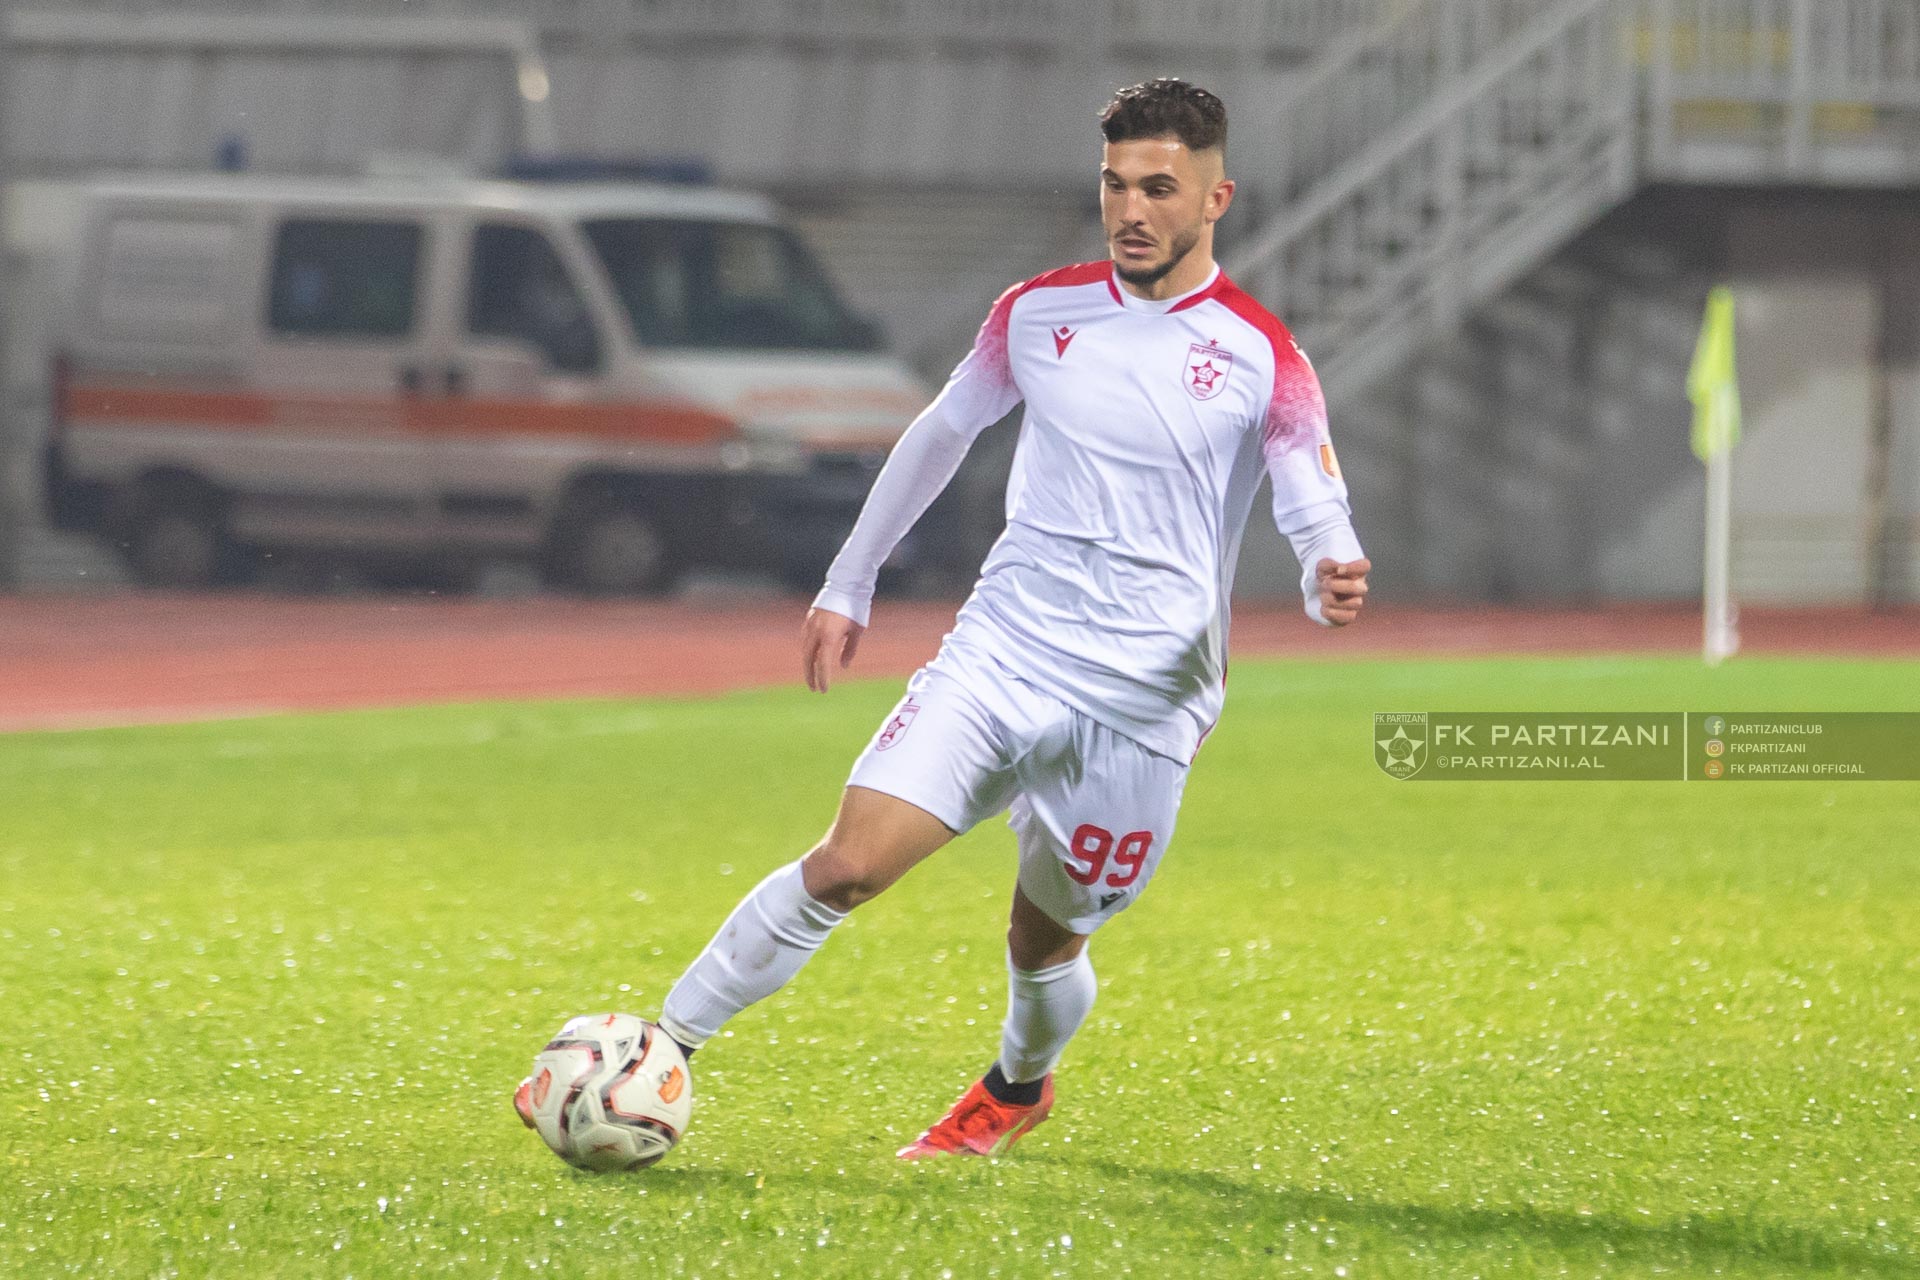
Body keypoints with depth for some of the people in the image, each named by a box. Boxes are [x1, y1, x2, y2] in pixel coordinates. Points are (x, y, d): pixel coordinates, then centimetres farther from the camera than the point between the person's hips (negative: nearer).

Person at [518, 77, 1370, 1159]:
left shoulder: (1262, 358, -6)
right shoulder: (1039, 315, 5)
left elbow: (1320, 519, -9)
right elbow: (941, 437, 20)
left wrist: (1332, 584, -34)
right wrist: (848, 586, 24)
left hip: (1142, 702, -2)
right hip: (999, 654, 2)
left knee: (1046, 941, 8)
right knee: (845, 868, -14)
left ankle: (1017, 1089, 42)